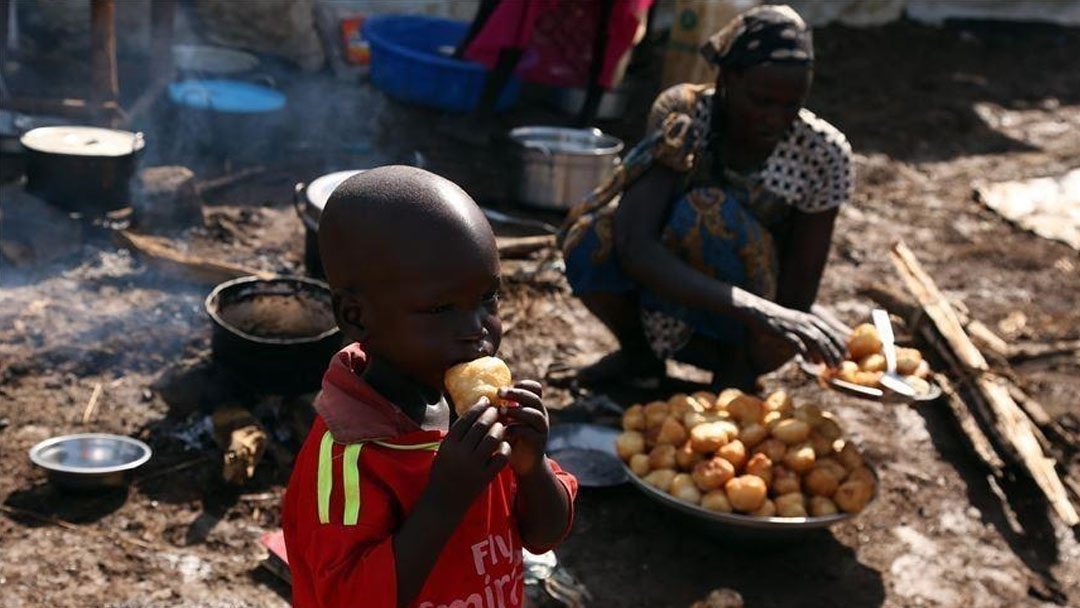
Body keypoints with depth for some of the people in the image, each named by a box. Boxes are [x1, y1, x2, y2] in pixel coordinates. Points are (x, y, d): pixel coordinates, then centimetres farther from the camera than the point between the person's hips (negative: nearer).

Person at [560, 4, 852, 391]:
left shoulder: (823, 153, -20)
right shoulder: (682, 116, -20)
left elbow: (795, 299, -15)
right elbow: (634, 246, -35)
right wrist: (753, 309, -47)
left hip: (747, 337, -2)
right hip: (665, 301, 2)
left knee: (705, 211, -31)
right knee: (591, 240, -29)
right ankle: (639, 353, 2)